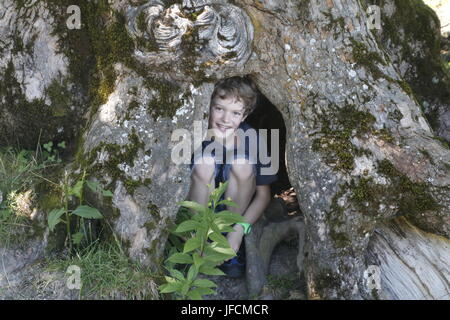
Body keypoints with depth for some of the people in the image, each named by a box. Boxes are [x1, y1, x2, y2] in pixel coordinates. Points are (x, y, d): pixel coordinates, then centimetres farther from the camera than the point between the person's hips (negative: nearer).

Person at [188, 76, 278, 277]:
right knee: (204, 163, -29)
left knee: (243, 165, -28)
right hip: (198, 202, -1)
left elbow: (263, 195, -12)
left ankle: (229, 244, -11)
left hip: (234, 205, 1)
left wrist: (240, 229, -23)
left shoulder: (249, 137, -18)